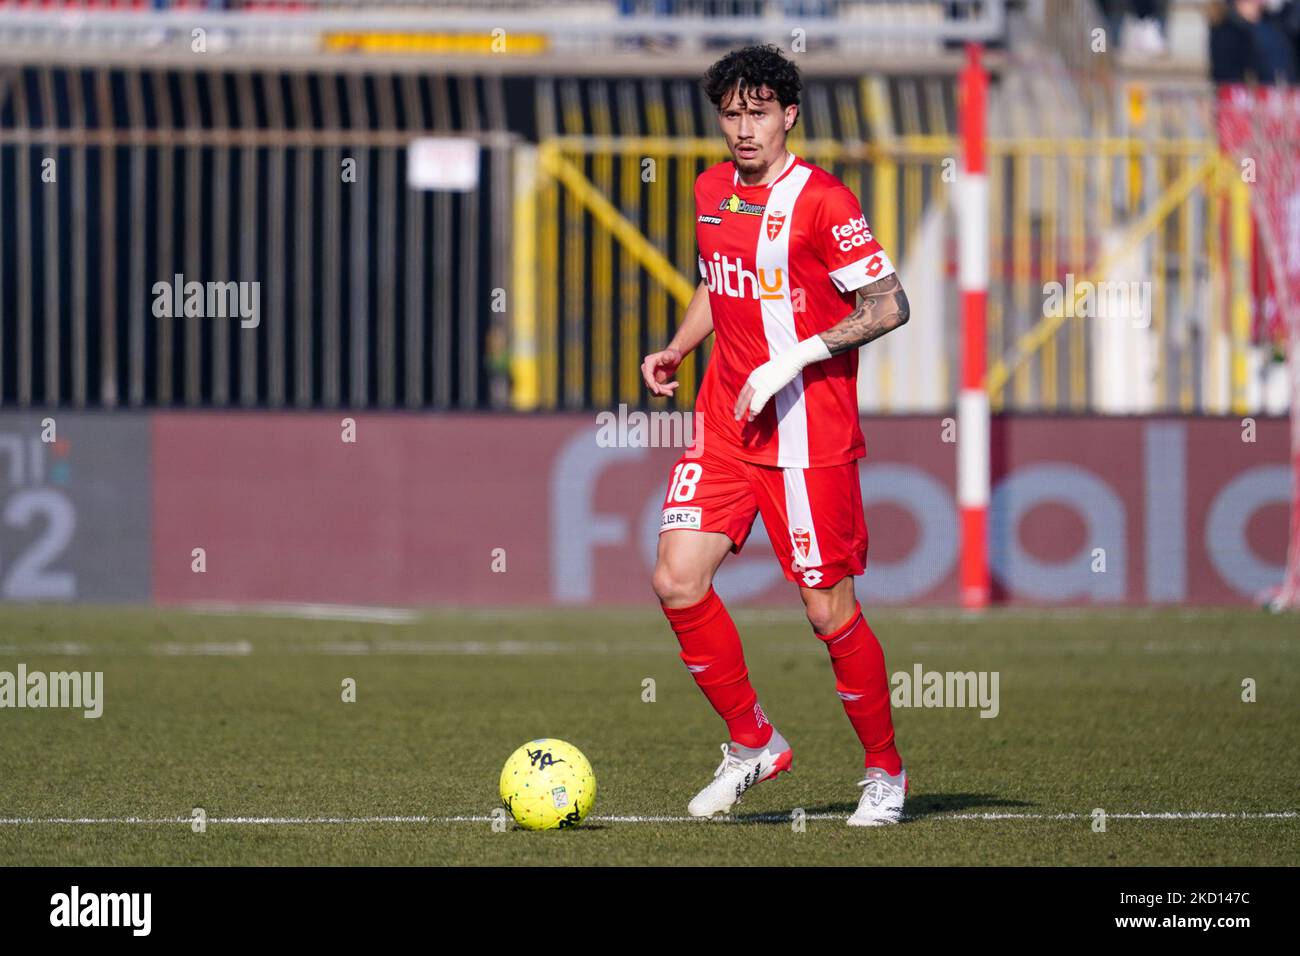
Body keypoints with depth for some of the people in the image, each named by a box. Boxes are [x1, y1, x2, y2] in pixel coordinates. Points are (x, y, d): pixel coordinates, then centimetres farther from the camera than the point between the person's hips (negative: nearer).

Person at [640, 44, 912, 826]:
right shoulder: (712, 190, 10)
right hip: (725, 424, 6)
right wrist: (677, 350, 13)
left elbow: (889, 306, -15)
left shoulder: (821, 200, -12)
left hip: (809, 433, -6)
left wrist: (792, 359, -21)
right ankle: (753, 744, 10)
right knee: (677, 579, -7)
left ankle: (886, 773, 16)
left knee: (829, 608, -2)